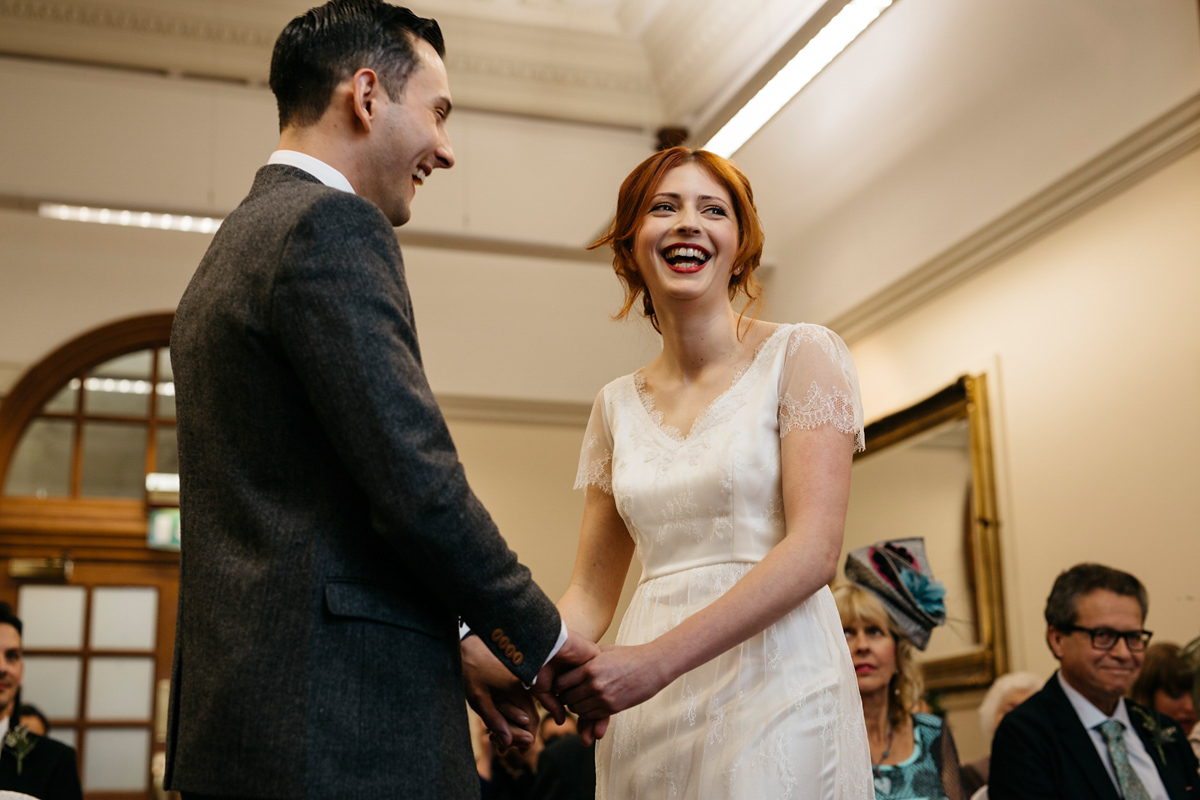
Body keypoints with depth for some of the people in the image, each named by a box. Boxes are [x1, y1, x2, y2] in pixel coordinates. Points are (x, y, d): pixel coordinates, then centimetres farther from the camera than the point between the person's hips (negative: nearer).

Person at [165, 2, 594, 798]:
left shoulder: (234, 245, 19)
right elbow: (419, 489, -19)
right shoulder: (335, 225, -11)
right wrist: (539, 635, -3)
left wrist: (453, 649, 17)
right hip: (345, 732, -10)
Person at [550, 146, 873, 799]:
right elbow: (592, 590, 11)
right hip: (645, 707, 4)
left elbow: (814, 550, -12)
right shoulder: (617, 405, 11)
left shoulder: (800, 354, -2)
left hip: (775, 690, -4)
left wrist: (658, 661, -21)